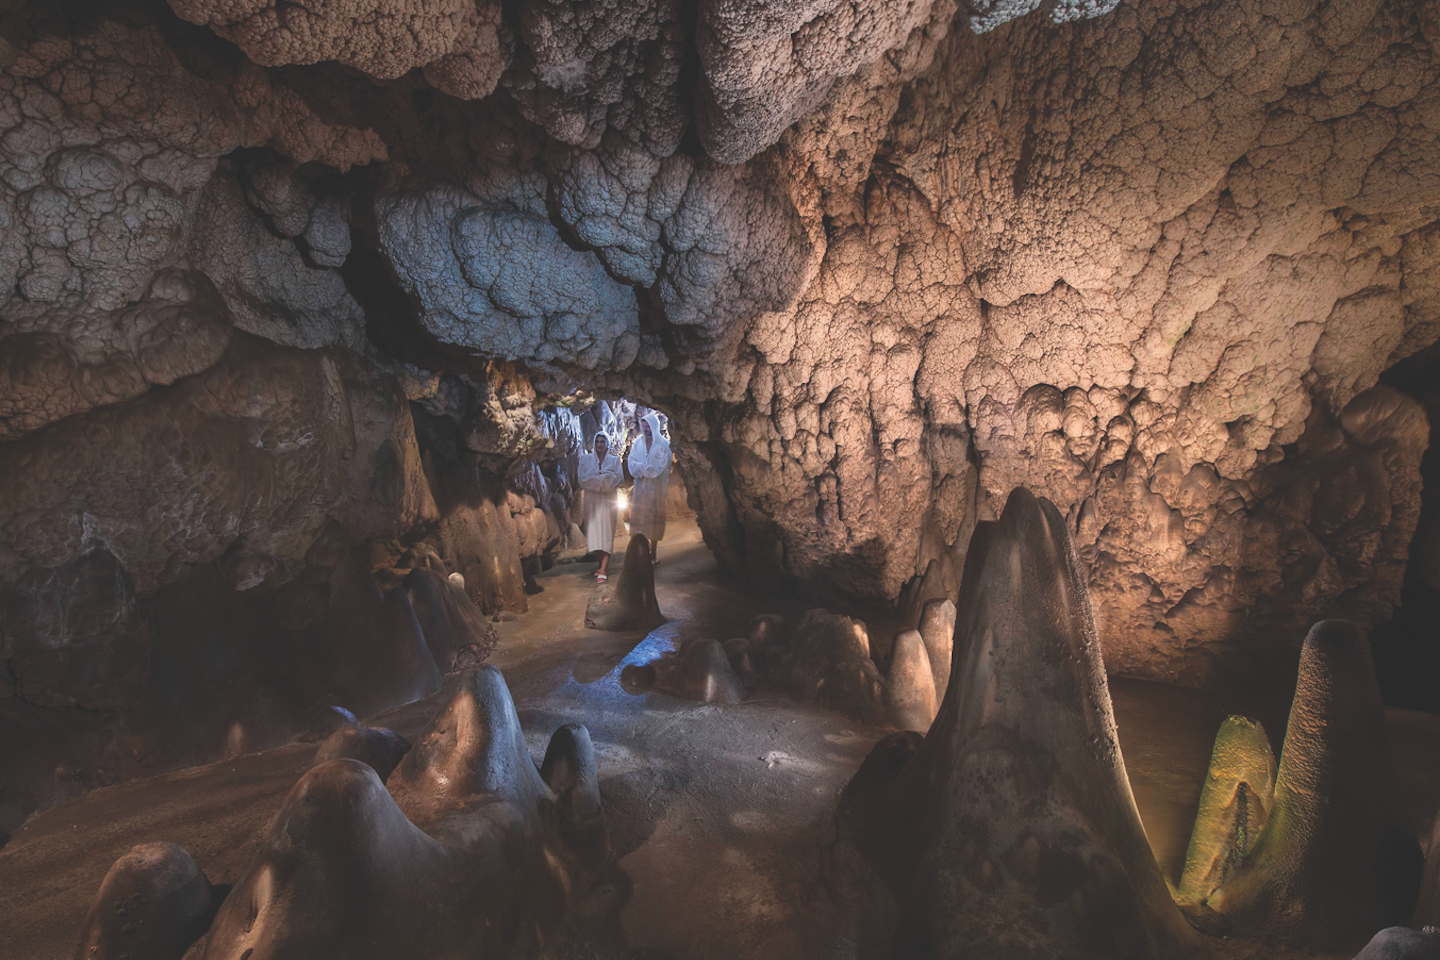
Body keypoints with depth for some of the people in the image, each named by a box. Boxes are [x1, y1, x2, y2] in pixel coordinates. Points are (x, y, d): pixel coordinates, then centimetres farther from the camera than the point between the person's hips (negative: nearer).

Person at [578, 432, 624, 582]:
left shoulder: (614, 460, 7)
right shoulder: (586, 459, 8)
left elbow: (619, 478, -6)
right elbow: (582, 478, -3)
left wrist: (596, 478, -12)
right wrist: (605, 478, -11)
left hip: (608, 500, -2)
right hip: (592, 499, 2)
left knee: (606, 534, -7)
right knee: (594, 531, 2)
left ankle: (603, 571, -11)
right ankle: (602, 564, 17)